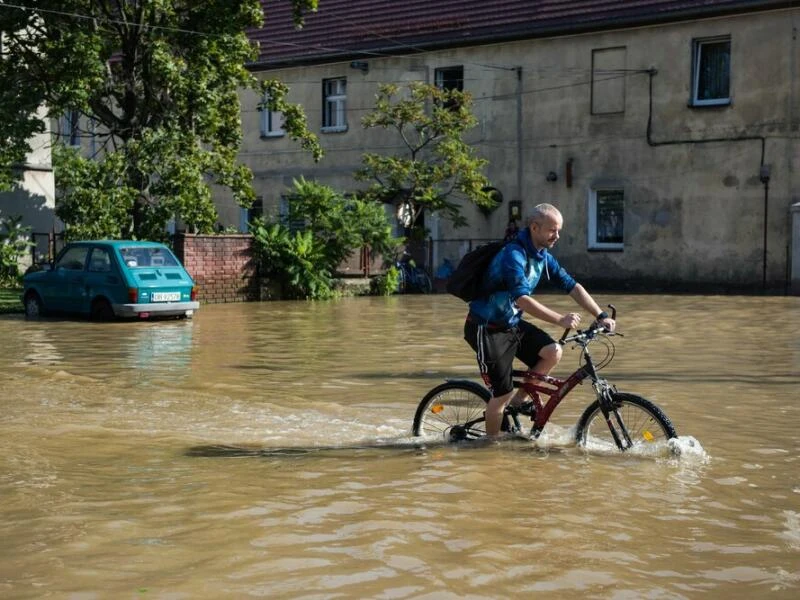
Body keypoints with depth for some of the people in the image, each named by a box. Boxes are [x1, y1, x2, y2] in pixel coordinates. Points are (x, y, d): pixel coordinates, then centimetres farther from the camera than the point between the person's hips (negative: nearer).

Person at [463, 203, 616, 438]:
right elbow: (522, 299, -36)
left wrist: (600, 316, -5)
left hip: (512, 324, 8)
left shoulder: (543, 257, 3)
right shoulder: (513, 255, -25)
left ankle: (519, 400, 6)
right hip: (487, 329, -8)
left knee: (553, 352, -12)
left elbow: (572, 286, 4)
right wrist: (560, 319, -43)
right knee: (502, 393, -6)